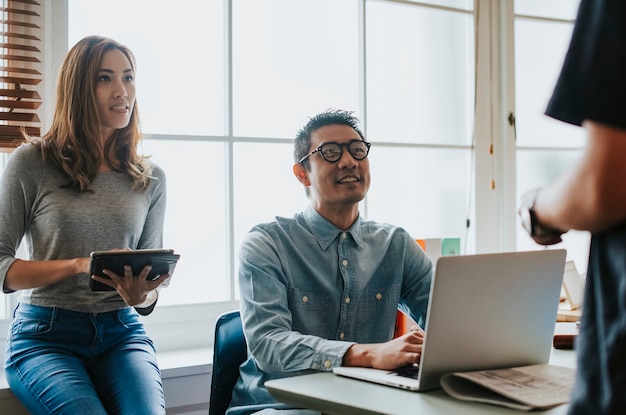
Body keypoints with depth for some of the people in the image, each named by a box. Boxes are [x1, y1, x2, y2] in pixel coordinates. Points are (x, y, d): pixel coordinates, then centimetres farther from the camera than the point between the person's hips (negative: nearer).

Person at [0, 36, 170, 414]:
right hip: (45, 335, -2)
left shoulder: (151, 178, 9)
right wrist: (79, 265, -16)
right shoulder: (31, 163, -1)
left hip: (123, 333, 2)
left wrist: (141, 295, -9)